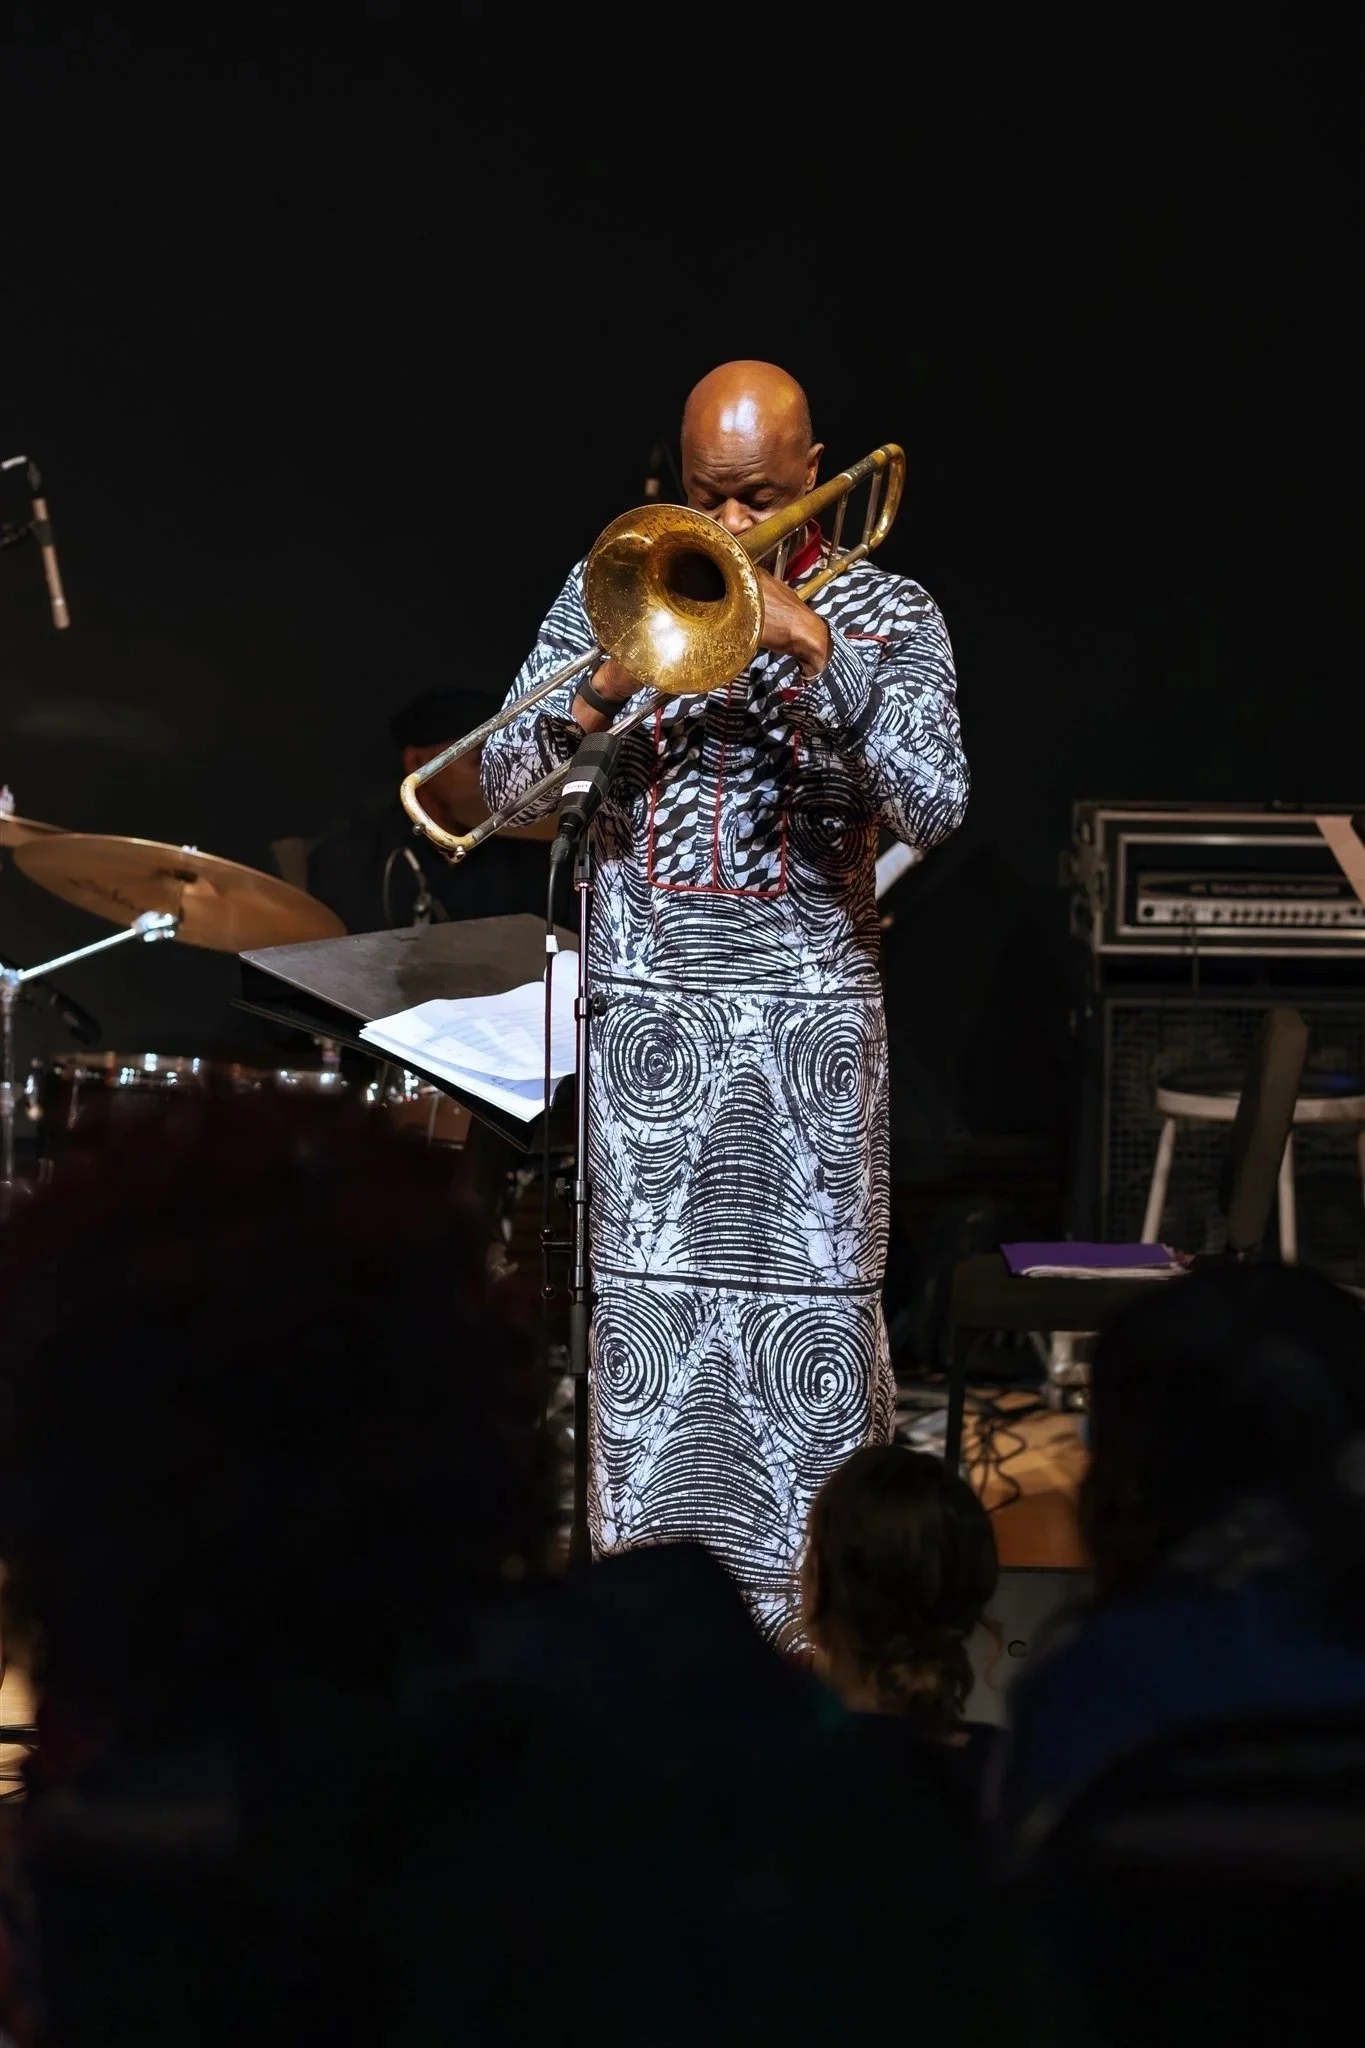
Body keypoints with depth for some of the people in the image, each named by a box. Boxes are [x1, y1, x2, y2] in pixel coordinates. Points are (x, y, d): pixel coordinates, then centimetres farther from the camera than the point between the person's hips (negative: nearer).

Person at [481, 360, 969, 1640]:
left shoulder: (888, 616, 3)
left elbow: (932, 809, -11)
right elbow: (503, 779, 3)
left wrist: (815, 647, -18)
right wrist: (610, 687, -15)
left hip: (809, 1013, -1)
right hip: (643, 1007, 2)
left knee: (810, 1328, -3)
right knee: (644, 1317, 2)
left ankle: (816, 1620, 6)